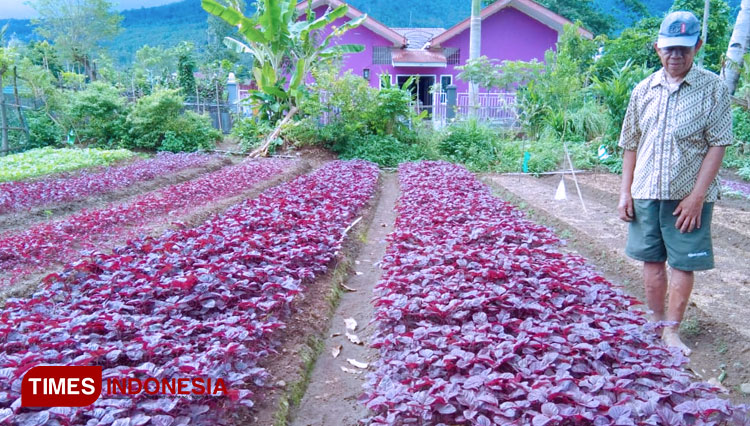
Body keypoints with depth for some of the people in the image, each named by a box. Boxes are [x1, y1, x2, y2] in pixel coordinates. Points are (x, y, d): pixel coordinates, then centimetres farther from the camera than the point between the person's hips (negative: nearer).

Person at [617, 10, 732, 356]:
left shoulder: (713, 88, -3)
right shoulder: (643, 90, 6)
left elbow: (717, 145, -7)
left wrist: (696, 196, -14)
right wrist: (625, 192, 4)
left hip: (688, 196, -3)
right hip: (646, 194, 3)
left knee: (683, 263, 4)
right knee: (652, 260, 11)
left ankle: (672, 330, 17)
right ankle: (654, 323, 26)